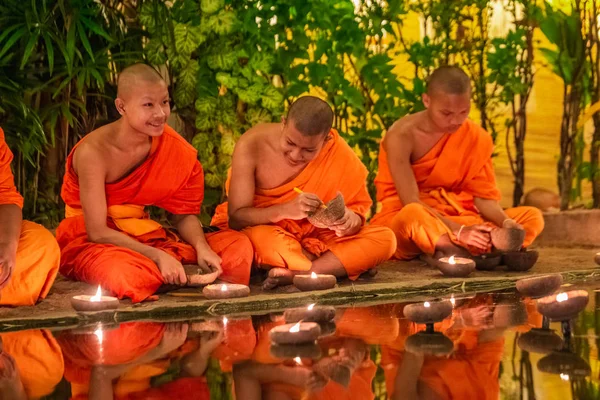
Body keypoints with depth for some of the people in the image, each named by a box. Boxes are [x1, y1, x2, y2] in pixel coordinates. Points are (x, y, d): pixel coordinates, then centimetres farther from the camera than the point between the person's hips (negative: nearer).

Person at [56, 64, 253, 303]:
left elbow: (183, 214, 1)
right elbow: (97, 232, -21)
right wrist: (158, 256, -31)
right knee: (129, 273, -42)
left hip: (141, 237, 5)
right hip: (88, 243, -5)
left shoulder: (173, 146, -5)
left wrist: (201, 247, -21)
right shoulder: (94, 152, -21)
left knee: (237, 247, -11)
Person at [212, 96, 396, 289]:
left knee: (385, 239, -22)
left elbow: (359, 209, -8)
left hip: (314, 236, 3)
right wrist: (286, 210, -38)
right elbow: (236, 217, -21)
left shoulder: (339, 155, -14)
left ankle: (297, 274, -29)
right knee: (263, 238, -39)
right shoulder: (252, 145, -19)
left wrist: (350, 220, -33)